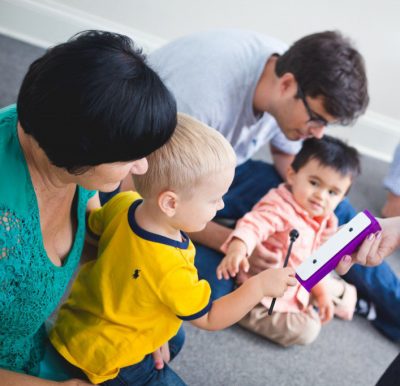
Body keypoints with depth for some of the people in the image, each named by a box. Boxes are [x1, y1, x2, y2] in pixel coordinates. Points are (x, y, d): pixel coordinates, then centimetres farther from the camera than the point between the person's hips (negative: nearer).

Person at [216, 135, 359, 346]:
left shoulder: (325, 221, -1)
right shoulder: (279, 207, -29)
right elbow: (253, 224, -48)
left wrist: (321, 291, 6)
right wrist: (238, 247, -67)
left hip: (302, 287, 9)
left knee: (347, 294, 16)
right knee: (306, 330, -20)